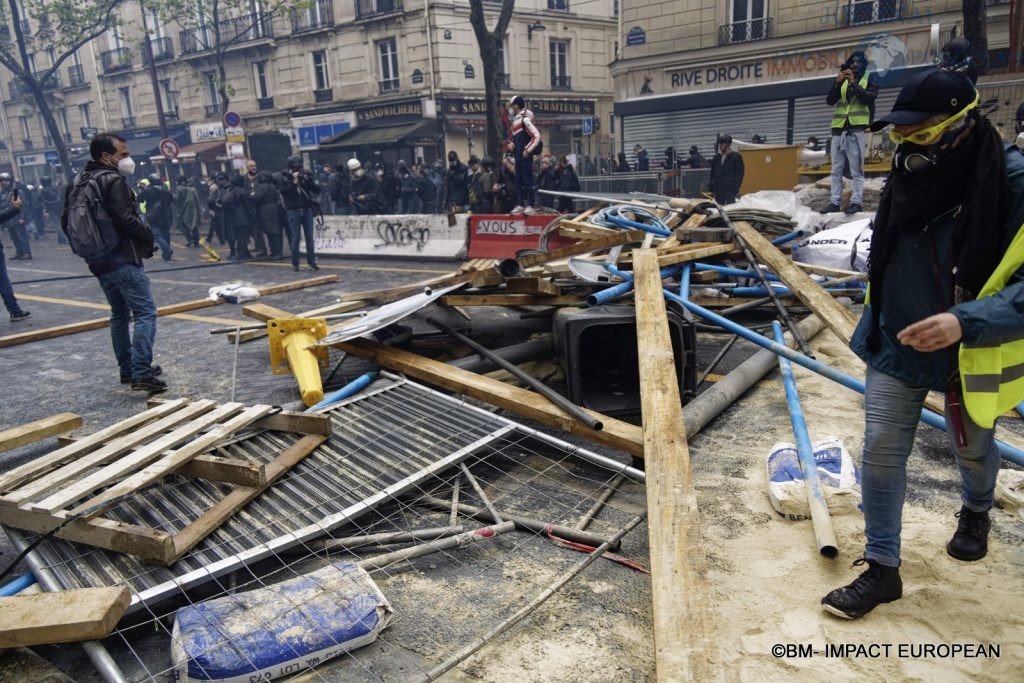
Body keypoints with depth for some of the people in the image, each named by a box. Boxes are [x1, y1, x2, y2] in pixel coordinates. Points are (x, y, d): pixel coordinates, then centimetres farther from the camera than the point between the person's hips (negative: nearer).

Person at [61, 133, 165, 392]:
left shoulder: (77, 183, 14)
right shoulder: (112, 180, -13)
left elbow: (66, 222, 18)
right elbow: (126, 220, -22)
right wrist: (149, 236, -7)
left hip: (98, 262, 9)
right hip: (124, 259, -9)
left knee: (119, 315, 19)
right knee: (145, 313, -10)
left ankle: (127, 369, 24)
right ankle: (142, 373, -19)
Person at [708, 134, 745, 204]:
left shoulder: (736, 156, -2)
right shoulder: (717, 156, 13)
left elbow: (739, 174, -3)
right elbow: (712, 173, 17)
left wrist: (736, 188, -11)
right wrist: (712, 187, 9)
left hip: (730, 189, -5)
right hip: (718, 189, 5)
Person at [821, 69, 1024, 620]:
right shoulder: (909, 176, -7)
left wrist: (966, 321, -40)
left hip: (969, 352, -3)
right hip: (896, 344, 4)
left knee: (972, 447, 22)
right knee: (881, 451, 1)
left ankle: (976, 511, 56)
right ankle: (881, 569, 16)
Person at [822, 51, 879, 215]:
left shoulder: (871, 77, 9)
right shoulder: (841, 78, 18)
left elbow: (870, 97, -7)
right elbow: (830, 100, 7)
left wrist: (853, 83, -12)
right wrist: (838, 82, -7)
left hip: (857, 128, -4)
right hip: (839, 128, 4)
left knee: (856, 169, -8)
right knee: (836, 169, 3)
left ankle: (857, 202, -9)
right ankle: (834, 202, 5)